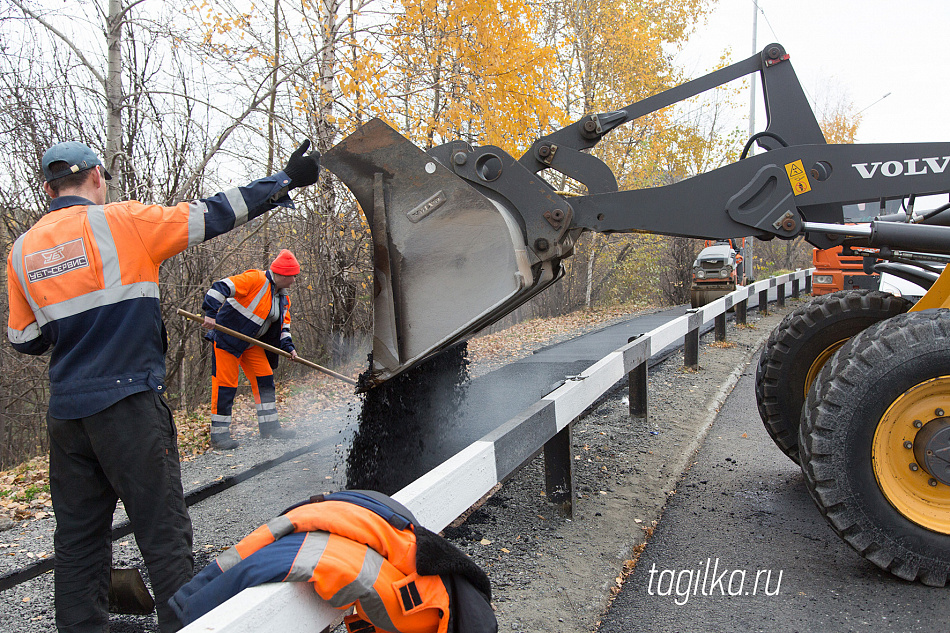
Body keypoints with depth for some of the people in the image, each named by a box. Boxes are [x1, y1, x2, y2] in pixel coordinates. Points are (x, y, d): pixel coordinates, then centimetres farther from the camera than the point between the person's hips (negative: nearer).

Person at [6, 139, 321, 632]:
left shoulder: (23, 250, 11)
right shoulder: (120, 222, -5)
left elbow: (23, 340, 14)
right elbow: (211, 216, -4)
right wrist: (286, 180, 3)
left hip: (66, 411, 6)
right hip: (128, 402, -6)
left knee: (78, 537, 14)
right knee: (163, 532, 0)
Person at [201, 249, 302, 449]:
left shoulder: (283, 297, 8)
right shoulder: (256, 280, -19)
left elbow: (283, 325, 15)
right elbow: (221, 287, -25)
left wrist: (288, 346, 1)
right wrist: (210, 312, -33)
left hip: (252, 342, 9)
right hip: (227, 336, -9)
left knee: (264, 378, 6)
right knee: (225, 383, -7)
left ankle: (269, 425, 15)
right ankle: (219, 434, -1)